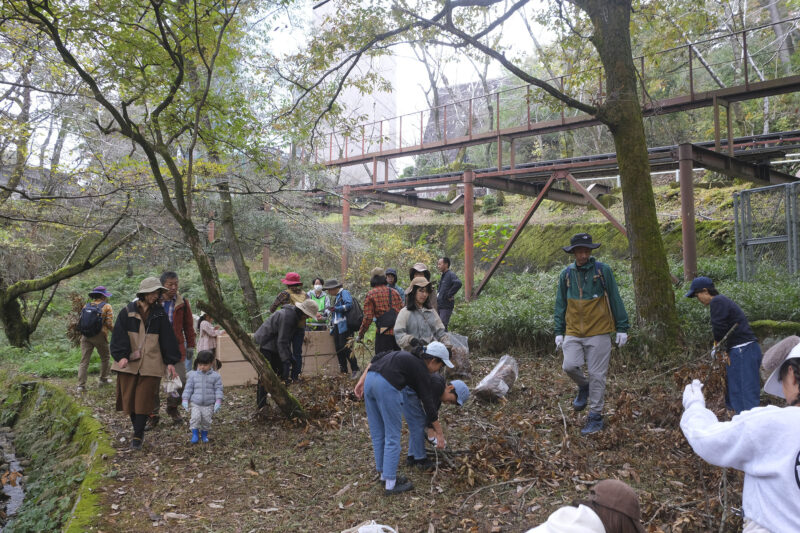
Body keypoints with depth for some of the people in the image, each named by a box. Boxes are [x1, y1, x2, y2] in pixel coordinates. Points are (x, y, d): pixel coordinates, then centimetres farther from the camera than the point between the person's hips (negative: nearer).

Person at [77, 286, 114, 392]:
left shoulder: (86, 306, 11)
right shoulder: (106, 307, -3)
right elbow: (109, 324, -9)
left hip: (85, 336, 4)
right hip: (99, 336, -4)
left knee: (84, 361, 2)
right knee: (105, 358, 18)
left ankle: (81, 385, -2)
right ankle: (104, 379, 26)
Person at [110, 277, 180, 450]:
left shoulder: (159, 314, 5)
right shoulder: (127, 312, 1)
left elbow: (167, 338, 5)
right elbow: (118, 335, -4)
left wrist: (170, 362, 0)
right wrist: (122, 355, -18)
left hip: (151, 363, 0)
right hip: (129, 363, 0)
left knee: (144, 400, -4)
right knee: (129, 398, 7)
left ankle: (137, 436, 5)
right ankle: (138, 431, 26)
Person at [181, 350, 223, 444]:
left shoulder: (215, 376, -1)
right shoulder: (193, 375, 3)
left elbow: (218, 389, 0)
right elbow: (188, 388, 7)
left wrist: (218, 401, -9)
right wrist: (185, 400, 1)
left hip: (209, 405, 0)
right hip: (195, 404, 0)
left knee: (206, 420, 2)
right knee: (195, 418, -17)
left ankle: (204, 435, 24)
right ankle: (195, 434, -2)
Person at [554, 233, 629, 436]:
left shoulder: (603, 271, -2)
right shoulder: (566, 274, 6)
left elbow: (615, 300, 2)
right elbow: (560, 305, 12)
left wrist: (622, 328, 1)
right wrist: (559, 332, 9)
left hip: (598, 332, -2)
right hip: (573, 333, 2)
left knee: (597, 375, 0)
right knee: (570, 366, -14)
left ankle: (595, 417, 14)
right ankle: (583, 387, 20)